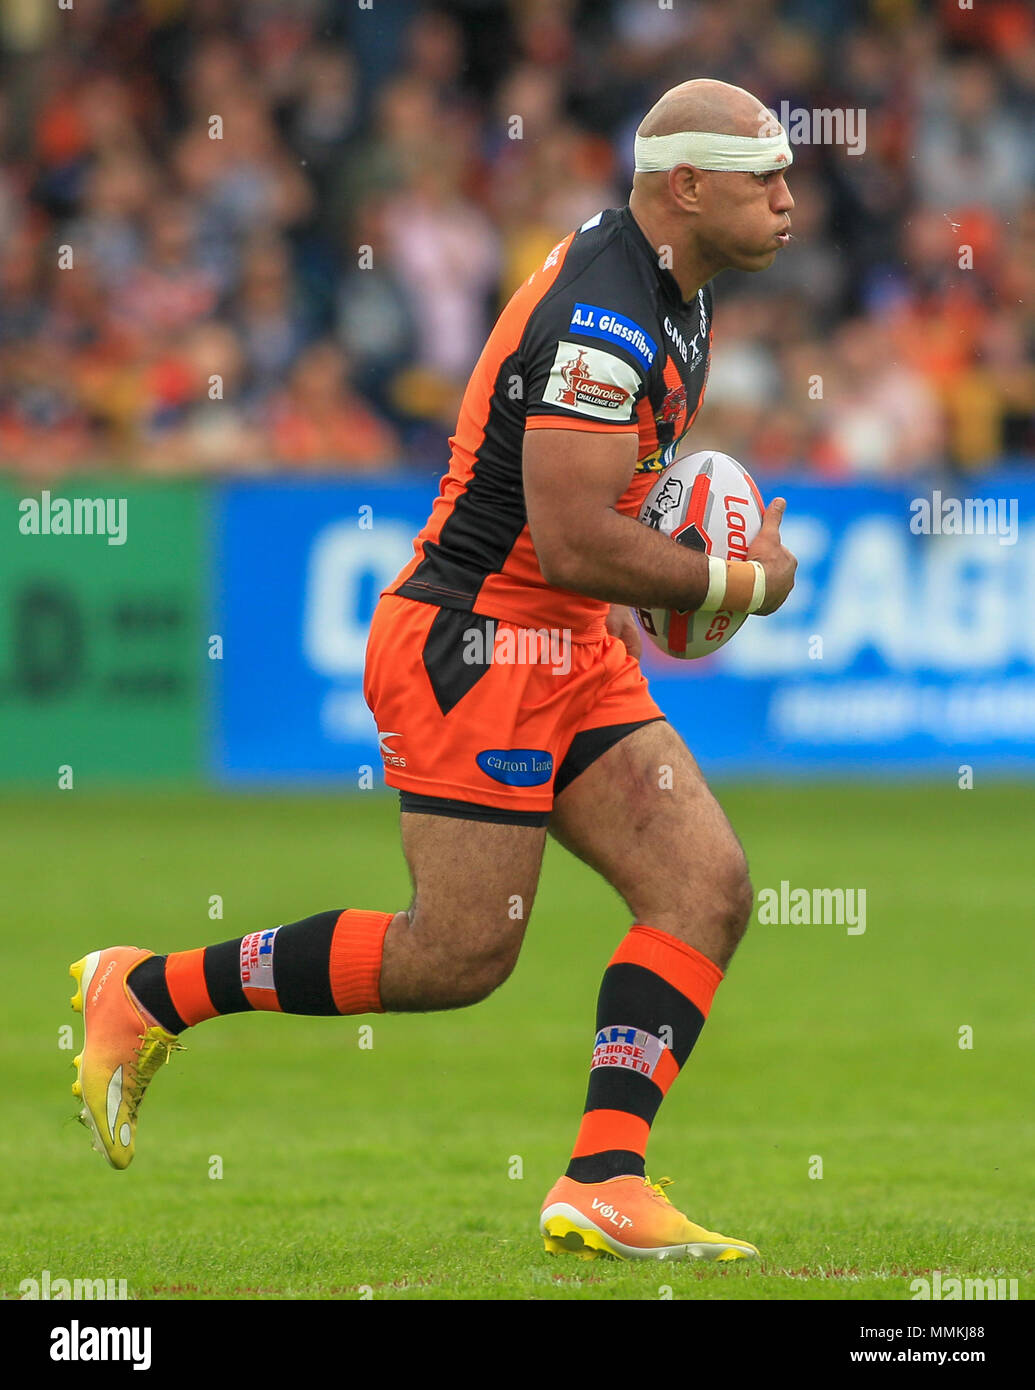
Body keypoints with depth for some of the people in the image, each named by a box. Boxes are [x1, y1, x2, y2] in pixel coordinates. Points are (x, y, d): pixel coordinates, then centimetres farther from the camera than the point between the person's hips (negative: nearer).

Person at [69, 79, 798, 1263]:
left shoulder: (667, 291, 11)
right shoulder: (604, 321, -22)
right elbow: (575, 546, -27)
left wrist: (639, 587, 15)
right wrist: (740, 584, -13)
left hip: (567, 653, 10)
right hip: (473, 644, -10)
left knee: (706, 889, -3)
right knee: (457, 958, -6)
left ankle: (603, 1182, -8)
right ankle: (147, 995, 9)